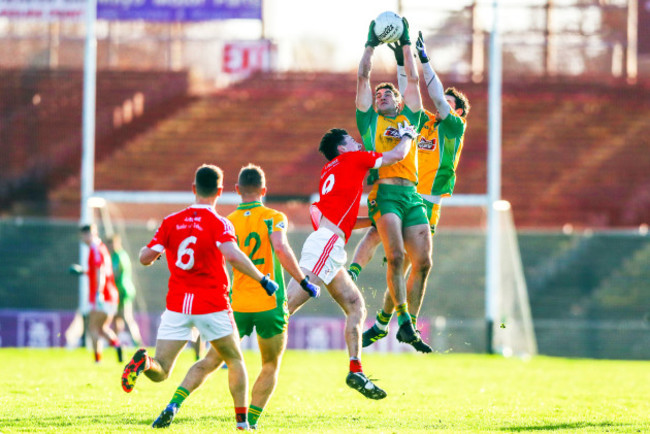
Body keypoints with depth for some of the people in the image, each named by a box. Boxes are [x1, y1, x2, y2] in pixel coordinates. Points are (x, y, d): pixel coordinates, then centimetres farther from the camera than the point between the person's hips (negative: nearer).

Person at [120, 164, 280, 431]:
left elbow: (145, 258, 3)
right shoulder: (219, 223, -6)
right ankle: (242, 418, 11)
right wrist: (263, 279, -15)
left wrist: (156, 250, 26)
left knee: (160, 373, 1)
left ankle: (143, 361, -33)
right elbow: (233, 256, -23)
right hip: (212, 305, -2)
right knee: (235, 360, 19)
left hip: (176, 306, 2)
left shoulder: (171, 222, 5)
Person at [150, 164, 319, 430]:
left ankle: (173, 406, -8)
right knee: (271, 367, 15)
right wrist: (304, 283, -12)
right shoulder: (274, 218, -1)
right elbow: (281, 249, -18)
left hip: (237, 305, 2)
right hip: (271, 306, -2)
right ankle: (250, 422, 5)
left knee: (209, 362, 8)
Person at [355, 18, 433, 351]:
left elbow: (413, 79, 26)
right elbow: (363, 77, 19)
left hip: (412, 194, 3)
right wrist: (371, 44, 24)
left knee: (423, 261, -5)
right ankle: (403, 320, -15)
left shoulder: (409, 119, 24)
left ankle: (408, 327, 5)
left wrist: (406, 43, 31)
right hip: (383, 192, -3)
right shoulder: (369, 120, 18)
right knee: (395, 254, -21)